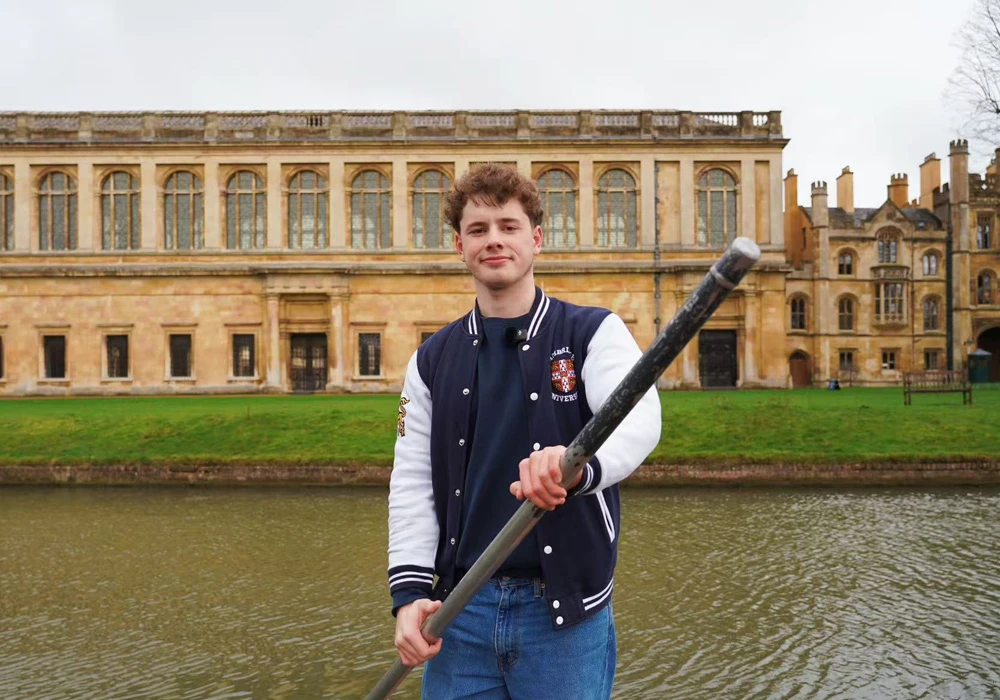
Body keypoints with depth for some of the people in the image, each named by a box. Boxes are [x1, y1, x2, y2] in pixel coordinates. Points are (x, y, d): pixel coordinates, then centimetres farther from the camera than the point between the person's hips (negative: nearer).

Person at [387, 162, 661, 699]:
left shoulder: (594, 334, -3)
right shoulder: (432, 360, 7)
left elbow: (639, 419, -21)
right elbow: (412, 483, 5)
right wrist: (410, 592, -7)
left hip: (565, 612, -2)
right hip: (460, 611, 3)